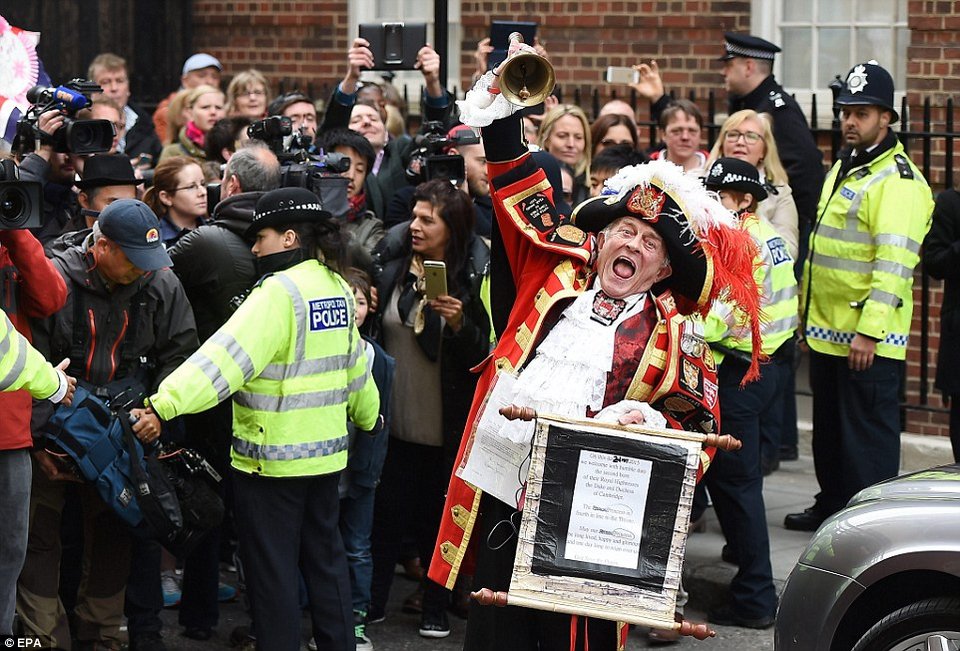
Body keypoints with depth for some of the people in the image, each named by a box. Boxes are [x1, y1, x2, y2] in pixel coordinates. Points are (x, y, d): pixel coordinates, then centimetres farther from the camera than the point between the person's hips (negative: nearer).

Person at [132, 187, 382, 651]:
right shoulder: (337, 288, 7)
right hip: (325, 453, 8)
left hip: (272, 457, -8)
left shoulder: (280, 292, -19)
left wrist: (165, 405, -37)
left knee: (272, 569, 2)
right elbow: (355, 361, 20)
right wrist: (367, 415, 38)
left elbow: (228, 357, -30)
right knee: (325, 558, 18)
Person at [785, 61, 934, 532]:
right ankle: (832, 507, 31)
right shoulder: (842, 170, 16)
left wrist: (870, 330, -26)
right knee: (829, 428, 18)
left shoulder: (898, 180, -15)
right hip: (827, 331, 9)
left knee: (867, 434, -3)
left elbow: (894, 264, -22)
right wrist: (807, 312, 21)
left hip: (868, 338, -9)